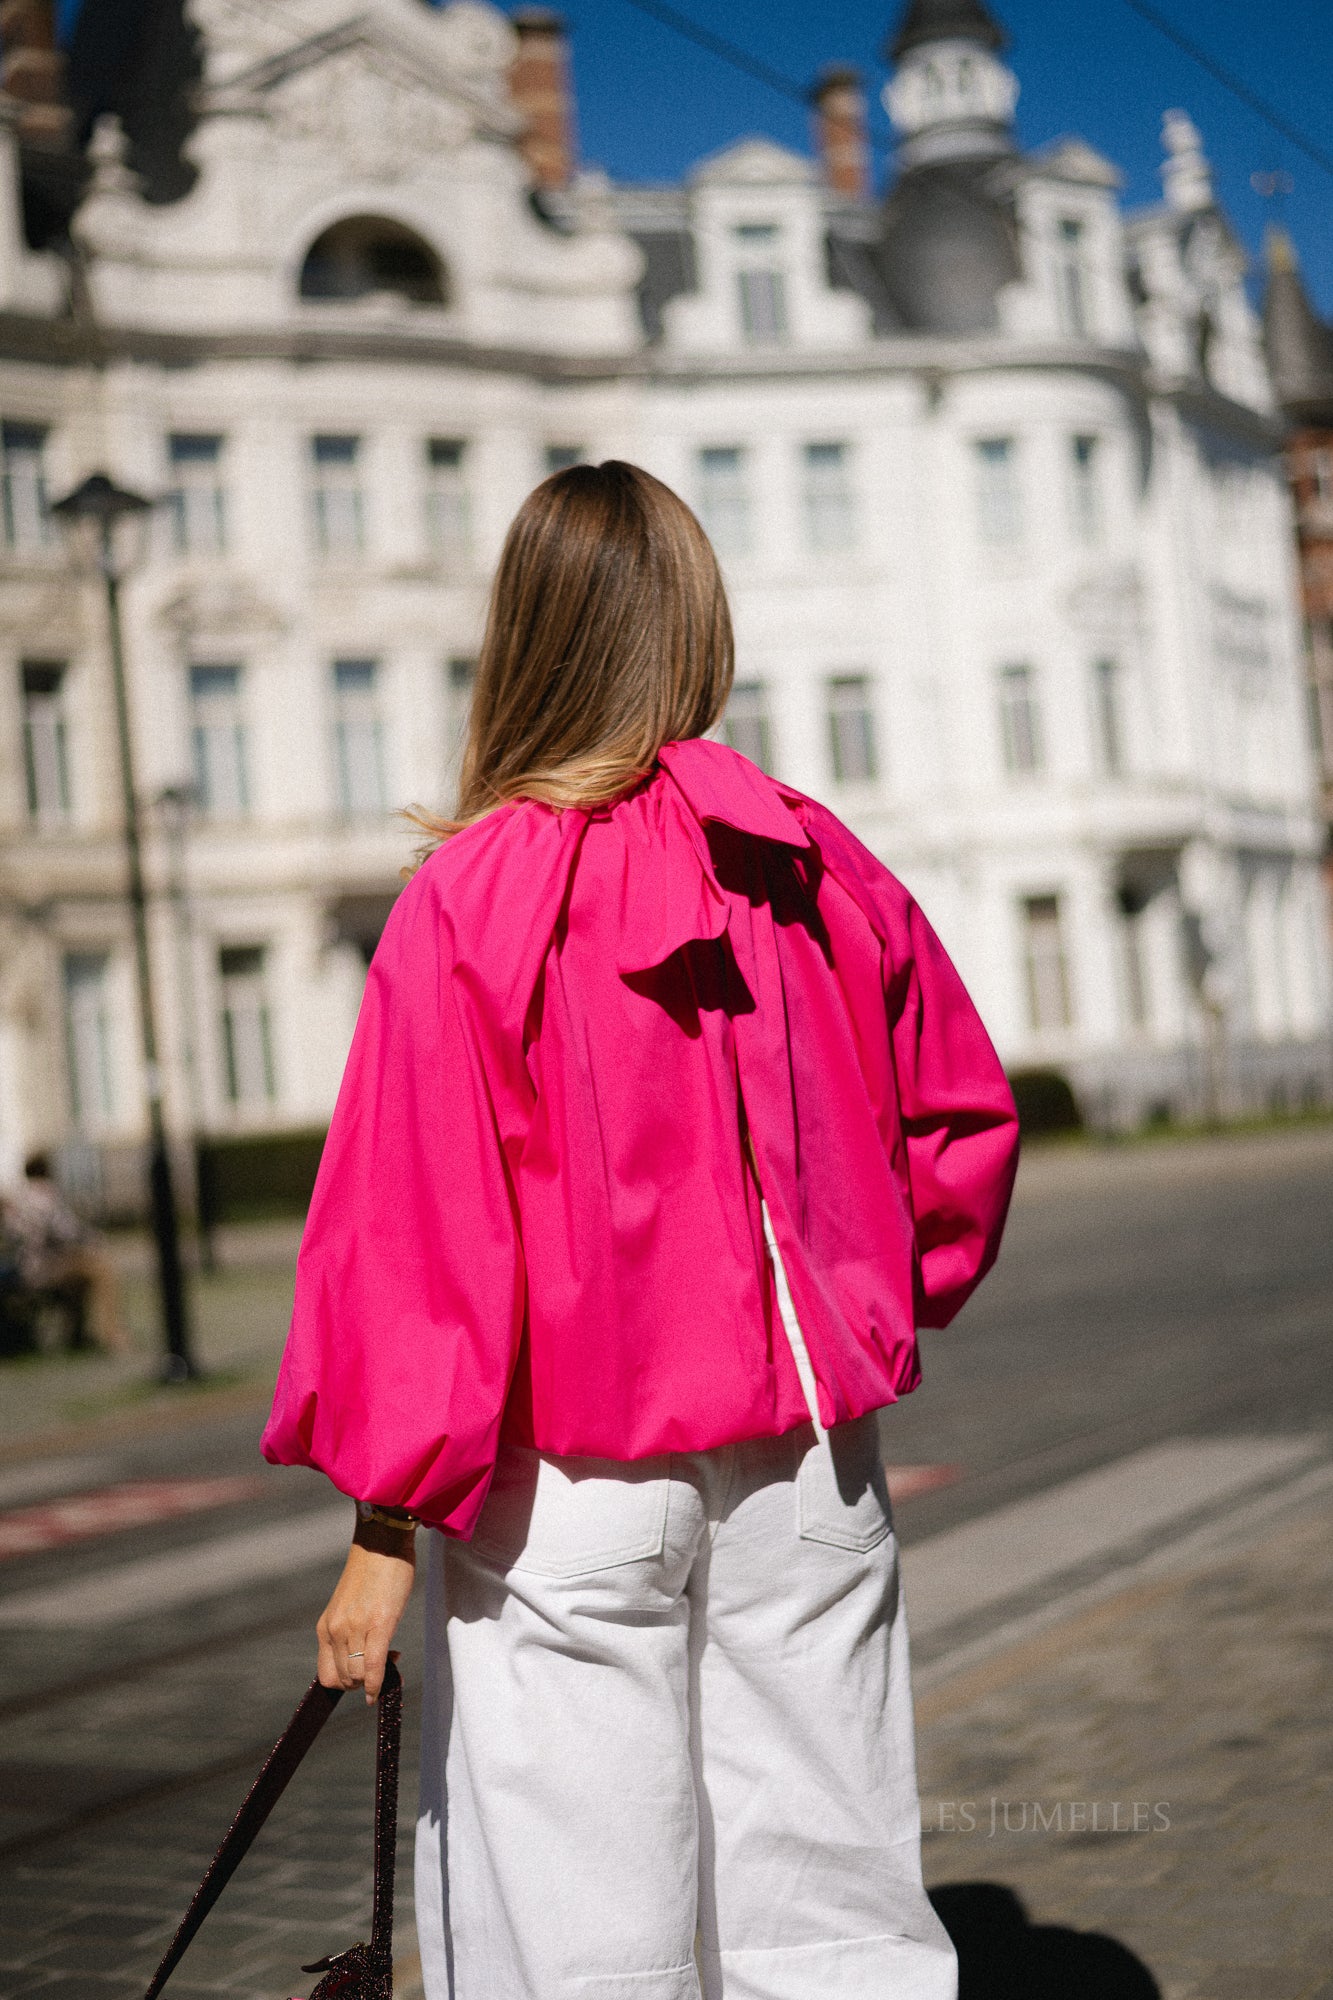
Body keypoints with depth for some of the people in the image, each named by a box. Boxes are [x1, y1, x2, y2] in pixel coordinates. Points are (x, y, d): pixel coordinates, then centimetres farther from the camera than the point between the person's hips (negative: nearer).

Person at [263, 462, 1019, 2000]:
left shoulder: (468, 900, -11)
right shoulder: (813, 865, 1)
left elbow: (416, 1226, -13)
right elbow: (964, 1119, 11)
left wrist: (386, 1528, -8)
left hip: (565, 1482, -4)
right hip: (808, 1465, 4)